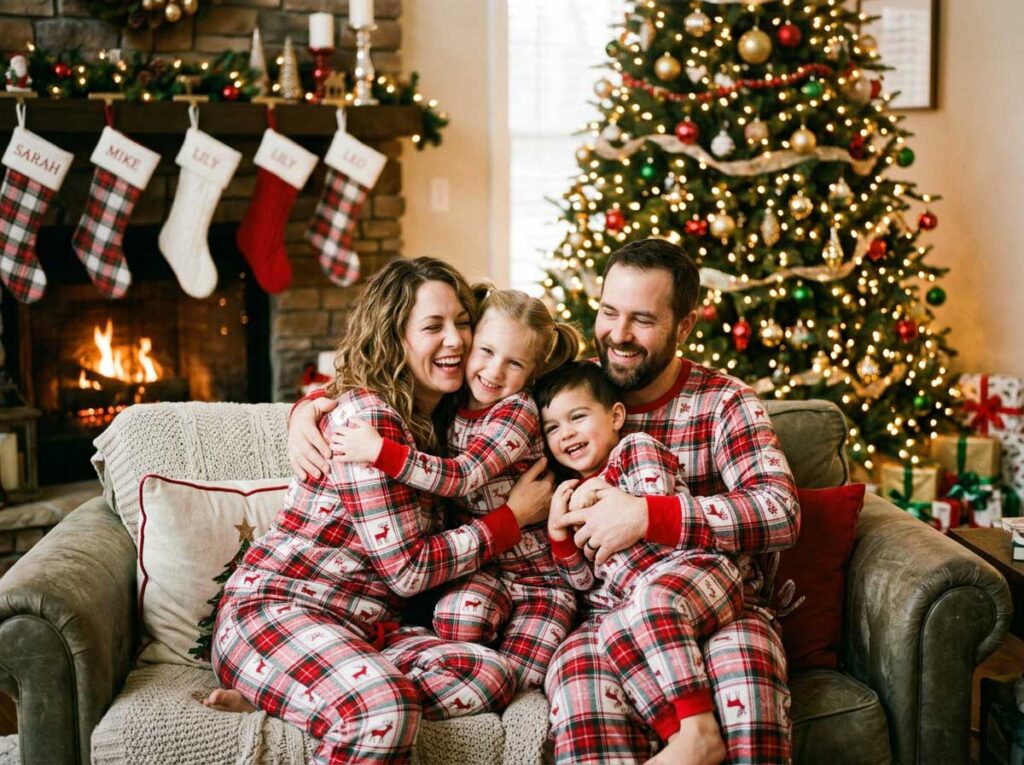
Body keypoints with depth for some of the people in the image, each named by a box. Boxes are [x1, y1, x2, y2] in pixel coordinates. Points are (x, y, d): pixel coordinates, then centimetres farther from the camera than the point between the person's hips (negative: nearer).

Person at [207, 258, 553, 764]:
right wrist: (514, 516, -7)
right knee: (383, 708, -39)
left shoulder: (434, 419, 11)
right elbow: (407, 569, -15)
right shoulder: (369, 417, -14)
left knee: (490, 675, -22)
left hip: (366, 623, 9)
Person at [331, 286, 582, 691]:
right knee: (457, 619, -29)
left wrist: (380, 451, -35)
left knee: (519, 674, -14)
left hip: (542, 569, -3)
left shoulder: (517, 411, -16)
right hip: (484, 562, 4)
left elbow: (462, 476, -29)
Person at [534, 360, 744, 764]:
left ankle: (699, 729, -40)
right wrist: (558, 533, 5)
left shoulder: (635, 448, 10)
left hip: (692, 568, -5)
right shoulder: (572, 493, 26)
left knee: (654, 597, -37)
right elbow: (584, 582, 21)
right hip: (623, 603, 5)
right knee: (610, 629, -29)